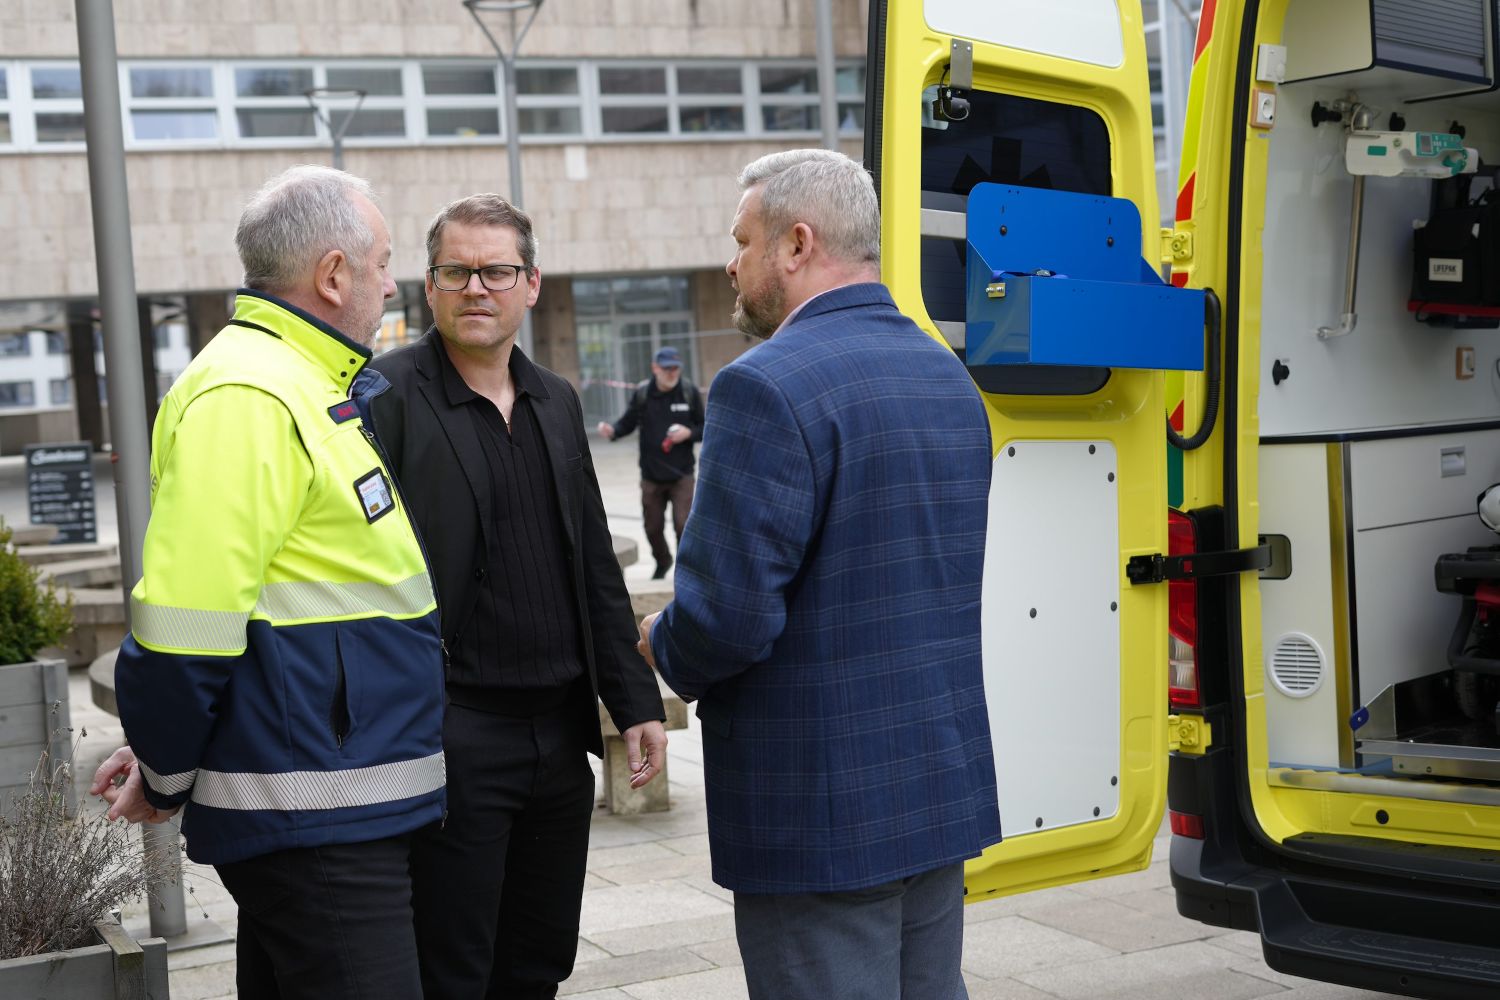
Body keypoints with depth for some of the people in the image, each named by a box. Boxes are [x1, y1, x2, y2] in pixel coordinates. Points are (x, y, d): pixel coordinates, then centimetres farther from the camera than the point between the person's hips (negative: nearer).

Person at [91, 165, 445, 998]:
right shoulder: (246, 398, -17)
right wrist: (165, 779, -7)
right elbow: (185, 627, -21)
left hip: (344, 814, 10)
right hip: (317, 820, -10)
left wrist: (168, 755, 18)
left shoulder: (302, 389, 17)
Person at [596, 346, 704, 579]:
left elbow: (704, 428, 3)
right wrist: (612, 430, -17)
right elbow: (628, 422, 2)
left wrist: (689, 433, -17)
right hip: (651, 477, 2)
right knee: (653, 527, 13)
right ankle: (662, 563, 41)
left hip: (681, 476, -2)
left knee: (683, 525, -12)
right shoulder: (642, 393, -3)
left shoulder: (690, 392, -4)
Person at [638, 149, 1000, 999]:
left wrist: (663, 645, 0)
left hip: (820, 814, -8)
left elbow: (728, 616, -23)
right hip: (945, 789, 8)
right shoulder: (949, 376, 10)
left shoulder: (768, 388, -18)